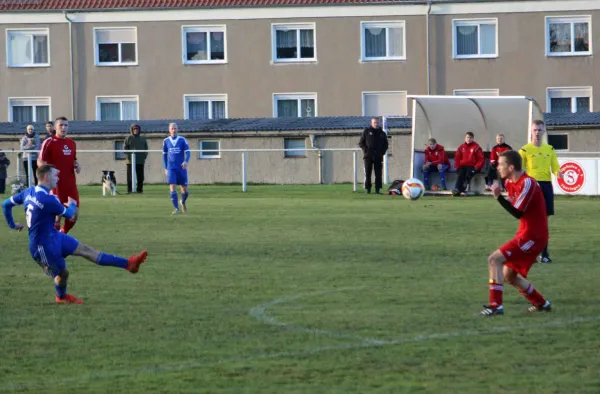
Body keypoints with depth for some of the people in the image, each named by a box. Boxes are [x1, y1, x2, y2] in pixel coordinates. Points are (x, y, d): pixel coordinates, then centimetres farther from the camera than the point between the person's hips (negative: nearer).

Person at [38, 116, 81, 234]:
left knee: (75, 214, 5)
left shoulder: (72, 143, 12)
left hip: (71, 184, 6)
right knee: (57, 213, -5)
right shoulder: (49, 142, -6)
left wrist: (77, 165, 3)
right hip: (57, 184, -6)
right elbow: (40, 161, -8)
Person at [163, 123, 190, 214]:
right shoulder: (166, 141, 5)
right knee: (172, 188, -15)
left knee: (184, 190, 4)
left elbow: (188, 152, -7)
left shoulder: (182, 140, -1)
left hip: (181, 168, 0)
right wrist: (165, 168, 13)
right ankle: (176, 209, -12)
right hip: (171, 168, 0)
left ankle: (183, 202, 35)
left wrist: (186, 161, -26)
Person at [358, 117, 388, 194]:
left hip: (378, 157, 2)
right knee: (367, 173, -2)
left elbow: (385, 145, 20)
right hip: (368, 156, -2)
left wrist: (382, 152, 3)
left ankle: (377, 189, 2)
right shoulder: (366, 131, 7)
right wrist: (365, 150, -7)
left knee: (378, 174, -1)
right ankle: (368, 189, 2)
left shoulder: (382, 133, 14)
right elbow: (361, 143, 8)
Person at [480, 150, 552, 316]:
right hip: (525, 233, 10)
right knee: (509, 275, 13)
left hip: (532, 235, -10)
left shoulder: (527, 183, -19)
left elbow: (517, 213, -22)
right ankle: (541, 303, 26)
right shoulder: (510, 182, 9)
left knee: (494, 259, -18)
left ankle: (496, 305, -21)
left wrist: (499, 197, -26)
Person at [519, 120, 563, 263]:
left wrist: (558, 173, -14)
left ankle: (544, 253, 10)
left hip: (546, 185, 4)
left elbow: (555, 167, 9)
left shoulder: (550, 149, 11)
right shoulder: (525, 149, -1)